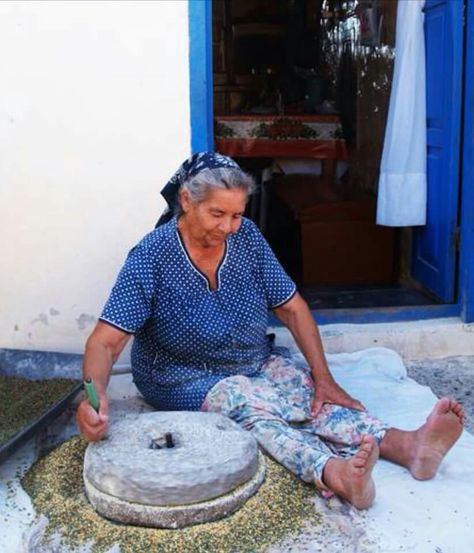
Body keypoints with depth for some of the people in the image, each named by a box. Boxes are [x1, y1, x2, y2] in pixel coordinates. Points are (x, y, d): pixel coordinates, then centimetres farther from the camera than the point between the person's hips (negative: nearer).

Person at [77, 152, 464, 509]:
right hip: (187, 379, -5)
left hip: (257, 362, 5)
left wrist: (323, 377, -13)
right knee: (250, 404, -34)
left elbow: (292, 308, -3)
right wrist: (94, 395, -44)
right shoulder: (150, 258, -18)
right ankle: (333, 473, -56)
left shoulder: (246, 236, -6)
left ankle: (408, 445, -39)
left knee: (312, 395, -22)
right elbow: (107, 340, -23)